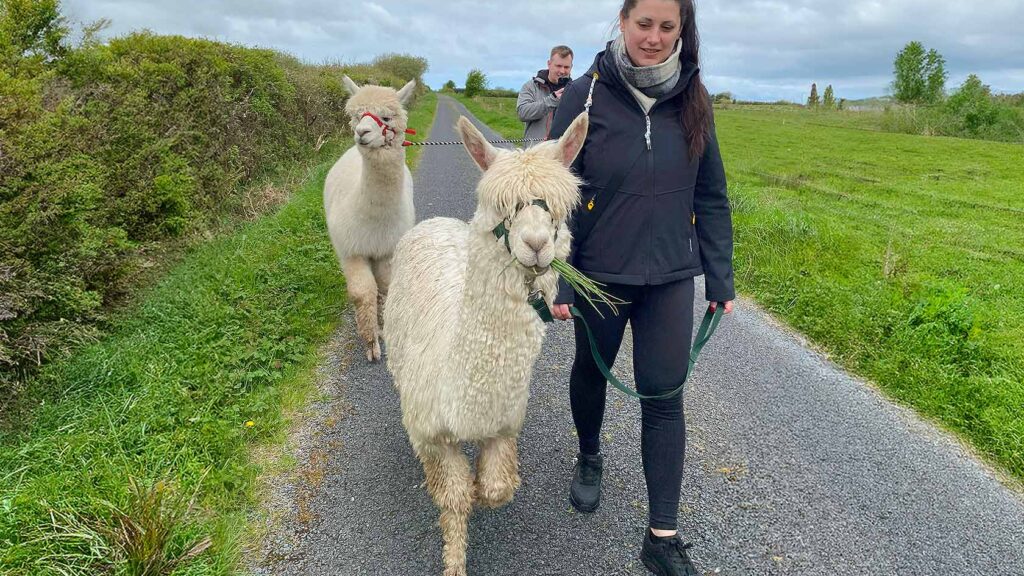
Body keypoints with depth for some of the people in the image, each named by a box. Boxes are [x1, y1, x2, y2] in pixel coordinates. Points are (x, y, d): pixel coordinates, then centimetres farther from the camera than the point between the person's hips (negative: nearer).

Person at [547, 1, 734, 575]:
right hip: (599, 273, -1)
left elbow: (711, 196, 5)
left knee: (664, 396, 2)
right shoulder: (587, 95, -9)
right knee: (592, 370, 19)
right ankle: (590, 456, 50)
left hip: (671, 276, 2)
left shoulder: (693, 98, 0)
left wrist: (721, 276, 4)